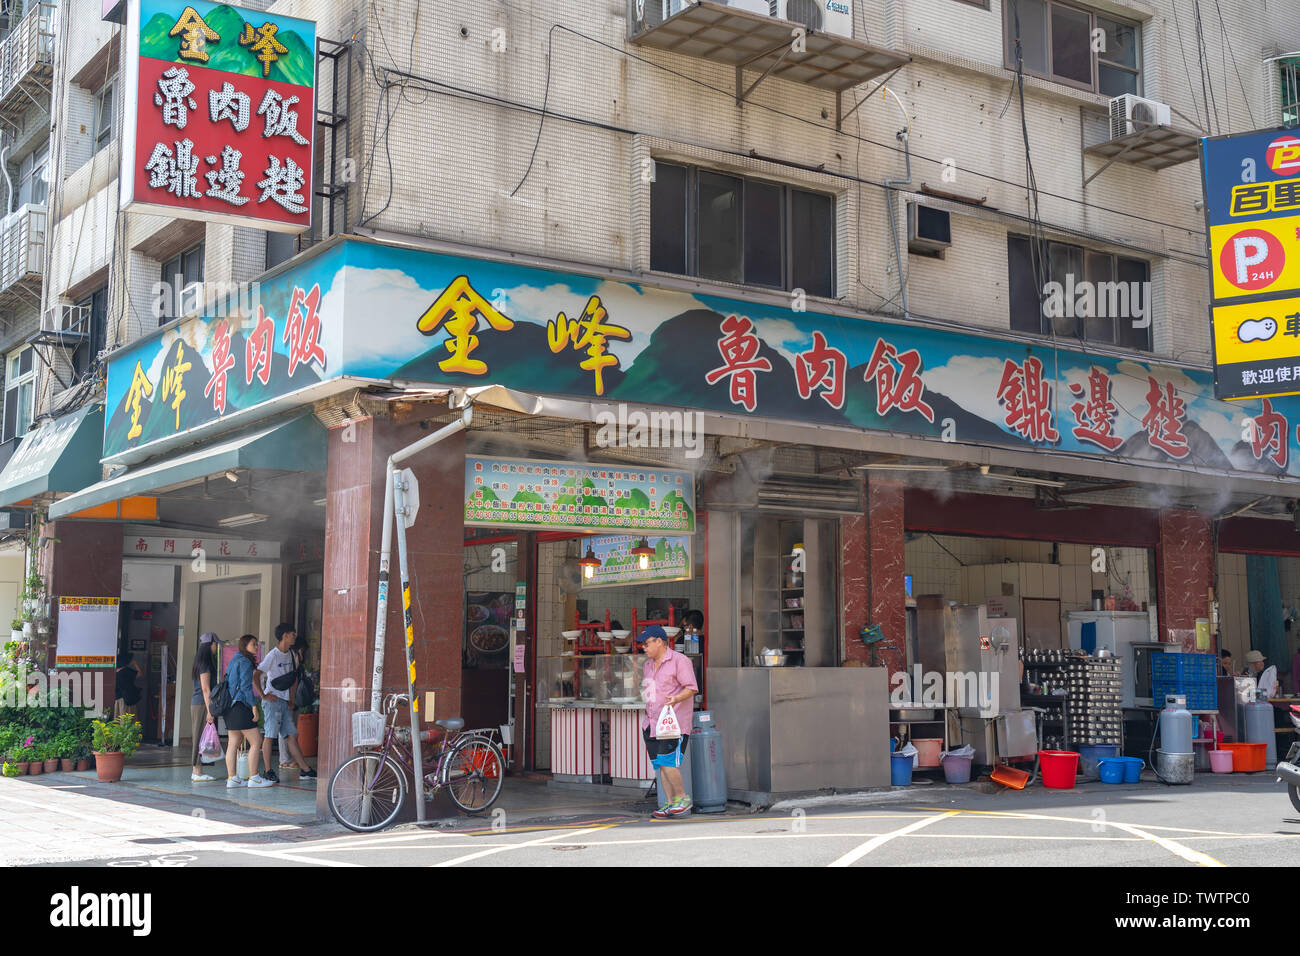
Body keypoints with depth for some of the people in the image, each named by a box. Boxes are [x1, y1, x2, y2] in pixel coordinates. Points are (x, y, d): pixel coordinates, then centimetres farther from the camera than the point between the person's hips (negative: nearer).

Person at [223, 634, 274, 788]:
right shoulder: (245, 662, -10)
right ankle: (254, 777, -6)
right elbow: (246, 686, -16)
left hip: (230, 705, 10)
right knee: (256, 741, -6)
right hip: (240, 706, -10)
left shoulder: (235, 660, 19)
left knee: (234, 742, 9)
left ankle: (231, 778, 9)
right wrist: (254, 706, -16)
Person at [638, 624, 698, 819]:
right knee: (660, 765, 6)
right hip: (651, 723, 8)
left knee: (667, 763, -14)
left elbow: (691, 687, -13)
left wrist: (676, 699, -30)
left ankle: (682, 798, 1)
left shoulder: (679, 660, -7)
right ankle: (669, 803, 11)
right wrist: (646, 715, 25)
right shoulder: (649, 663, 17)